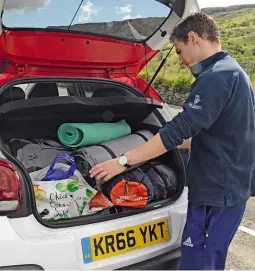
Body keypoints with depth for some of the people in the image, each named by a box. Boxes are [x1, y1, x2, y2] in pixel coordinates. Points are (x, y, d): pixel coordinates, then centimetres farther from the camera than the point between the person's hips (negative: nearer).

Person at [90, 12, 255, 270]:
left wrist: (123, 161, -22)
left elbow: (179, 129, -26)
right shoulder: (234, 72, 14)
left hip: (216, 193, -10)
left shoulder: (215, 78, -21)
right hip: (230, 187, 10)